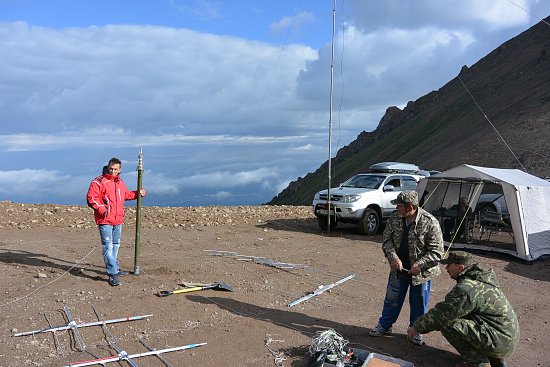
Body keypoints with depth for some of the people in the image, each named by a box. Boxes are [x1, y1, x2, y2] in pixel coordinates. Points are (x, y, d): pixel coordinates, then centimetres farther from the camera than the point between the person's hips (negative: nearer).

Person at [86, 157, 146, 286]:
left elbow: (126, 195, 29)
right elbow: (91, 197, -14)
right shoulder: (99, 181, -10)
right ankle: (112, 274, -10)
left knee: (116, 245, 19)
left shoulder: (120, 182, 14)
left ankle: (114, 269, 33)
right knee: (108, 247, -10)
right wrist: (101, 208, -23)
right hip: (105, 220, -8)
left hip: (118, 220, 8)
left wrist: (137, 194, 17)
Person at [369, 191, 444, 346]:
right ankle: (384, 325, 35)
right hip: (399, 268, 4)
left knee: (419, 304, 12)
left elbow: (436, 252, -18)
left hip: (422, 271, -3)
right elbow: (387, 240, -3)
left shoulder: (430, 222, -21)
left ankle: (415, 331, 33)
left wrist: (419, 265, -26)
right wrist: (393, 257, -20)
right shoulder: (395, 218, -7)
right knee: (392, 298, 16)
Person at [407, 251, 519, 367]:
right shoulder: (481, 276, 8)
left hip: (499, 343, -10)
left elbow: (442, 313, -17)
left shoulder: (467, 289, -22)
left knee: (448, 324, -17)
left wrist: (417, 327, -5)